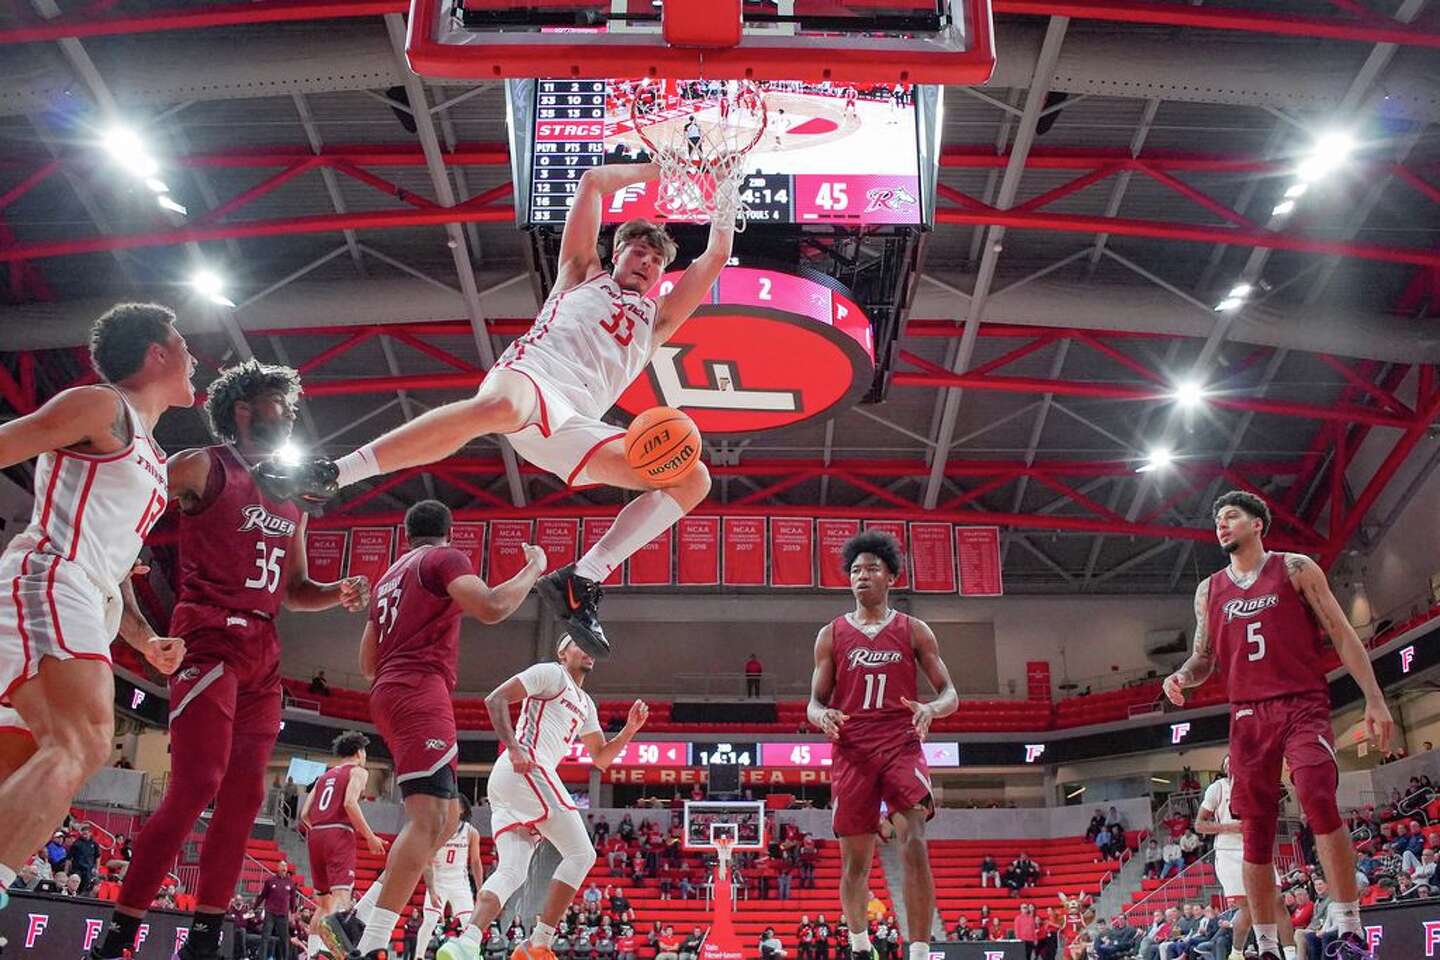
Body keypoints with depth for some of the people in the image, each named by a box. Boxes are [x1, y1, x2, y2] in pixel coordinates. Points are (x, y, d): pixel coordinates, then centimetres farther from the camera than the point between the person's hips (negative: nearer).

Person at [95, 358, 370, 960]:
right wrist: (133, 615, -17)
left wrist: (339, 593, 5)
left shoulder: (290, 500, 22)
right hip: (211, 639, -7)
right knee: (197, 784, -16)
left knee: (243, 797, 3)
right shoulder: (203, 467, 2)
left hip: (263, 654, 7)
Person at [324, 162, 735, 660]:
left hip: (575, 424, 4)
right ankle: (329, 475, -38)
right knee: (499, 407, -43)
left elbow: (717, 255, 35)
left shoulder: (656, 319, 37)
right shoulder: (583, 274, 32)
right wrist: (658, 169, 39)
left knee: (693, 479, -11)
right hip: (530, 374, -4)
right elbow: (592, 181, 31)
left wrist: (726, 192, 39)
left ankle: (581, 580, -17)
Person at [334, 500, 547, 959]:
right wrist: (533, 568, -4)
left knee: (446, 818, 11)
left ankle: (356, 923, 6)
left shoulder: (389, 577, 26)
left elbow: (368, 664, 27)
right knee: (428, 818, -18)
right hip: (421, 692, -10)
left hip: (389, 693, 10)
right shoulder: (445, 558, 1)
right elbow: (491, 607, -18)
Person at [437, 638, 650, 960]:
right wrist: (513, 748, -18)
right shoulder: (552, 673, 4)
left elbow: (601, 758, 31)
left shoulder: (586, 705, 30)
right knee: (581, 854, -5)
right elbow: (495, 699, -6)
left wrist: (629, 730, 15)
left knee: (511, 871, -2)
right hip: (528, 770, -9)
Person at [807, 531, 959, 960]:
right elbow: (814, 702, 10)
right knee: (855, 857, 7)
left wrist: (931, 709, -18)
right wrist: (821, 716, -15)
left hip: (901, 746, -1)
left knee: (914, 844, -20)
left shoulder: (914, 631, 7)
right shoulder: (832, 635, 9)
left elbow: (950, 694, 6)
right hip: (852, 751, 2)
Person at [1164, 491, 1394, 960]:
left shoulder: (1295, 568, 5)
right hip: (1248, 715, 4)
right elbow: (1204, 659, 18)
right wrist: (1181, 677, -6)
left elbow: (1341, 634, 3)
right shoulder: (1209, 590, 15)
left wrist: (1374, 698, -5)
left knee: (1318, 798, -26)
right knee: (1255, 830, 2)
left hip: (1303, 705, -4)